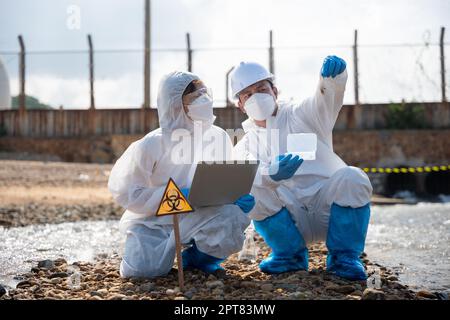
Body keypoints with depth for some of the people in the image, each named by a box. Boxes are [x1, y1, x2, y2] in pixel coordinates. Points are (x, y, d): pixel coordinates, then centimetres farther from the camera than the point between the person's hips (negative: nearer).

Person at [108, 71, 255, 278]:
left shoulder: (219, 138, -5)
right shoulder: (150, 145, -16)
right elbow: (124, 192, -14)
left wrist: (237, 196, -20)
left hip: (194, 217, 3)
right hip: (151, 220, -2)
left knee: (233, 216, -28)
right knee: (144, 268, -29)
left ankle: (198, 255, 3)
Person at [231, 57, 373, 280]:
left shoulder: (301, 115, 11)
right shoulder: (244, 146, 14)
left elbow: (328, 98, -11)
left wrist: (333, 76, -36)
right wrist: (271, 174, -34)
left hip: (326, 209, -1)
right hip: (289, 220, 1)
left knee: (353, 178, -31)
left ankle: (343, 256, -10)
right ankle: (290, 253, -4)